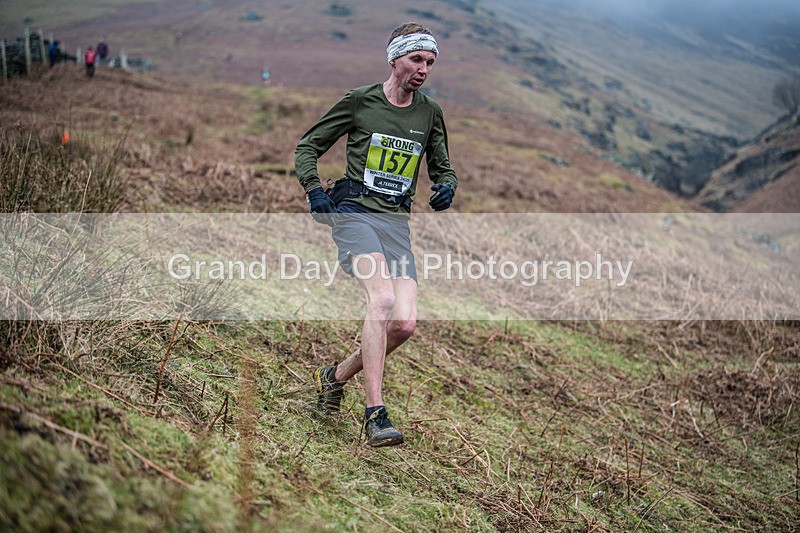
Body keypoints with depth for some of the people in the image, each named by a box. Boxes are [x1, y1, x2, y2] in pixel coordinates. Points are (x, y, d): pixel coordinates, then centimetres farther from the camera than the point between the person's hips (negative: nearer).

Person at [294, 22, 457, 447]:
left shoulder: (429, 113, 13)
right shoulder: (359, 101, 1)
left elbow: (442, 167, 25)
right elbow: (307, 147, 8)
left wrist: (446, 185, 1)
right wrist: (313, 190, -8)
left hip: (397, 221, 5)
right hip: (354, 211, -4)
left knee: (404, 324, -10)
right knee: (381, 300, -27)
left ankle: (335, 376, 16)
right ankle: (375, 415, -24)